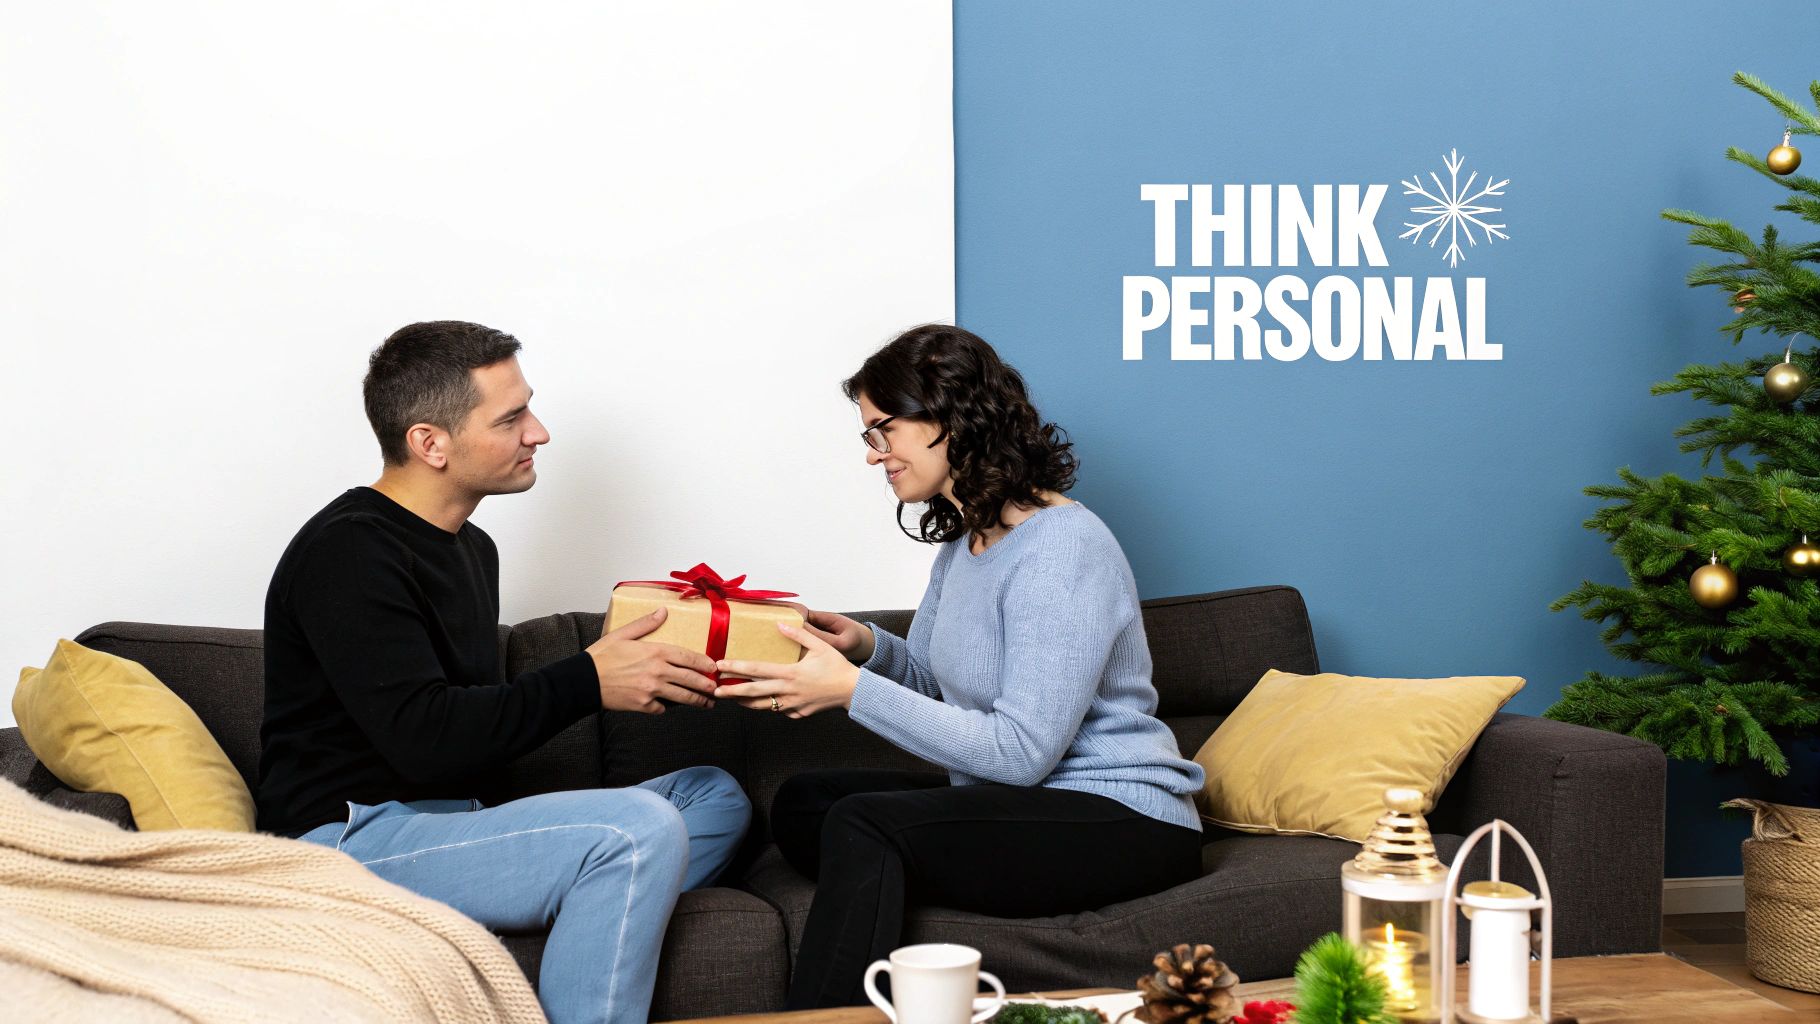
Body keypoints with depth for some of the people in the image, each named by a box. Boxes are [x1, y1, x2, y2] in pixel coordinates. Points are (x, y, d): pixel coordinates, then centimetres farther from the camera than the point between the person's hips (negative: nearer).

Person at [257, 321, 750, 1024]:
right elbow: (426, 741, -23)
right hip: (352, 839, -10)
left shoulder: (472, 547, 18)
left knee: (714, 796, 4)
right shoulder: (346, 553, -13)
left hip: (451, 824, 10)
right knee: (639, 829, -28)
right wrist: (586, 682, -20)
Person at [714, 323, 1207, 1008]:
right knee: (801, 803, -1)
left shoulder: (1062, 548, -20)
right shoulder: (964, 537, 10)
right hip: (1008, 800, 10)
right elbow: (929, 678, 19)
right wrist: (865, 645, -5)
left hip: (1119, 821, -10)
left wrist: (852, 689, -25)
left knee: (861, 824, -26)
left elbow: (1021, 751, -24)